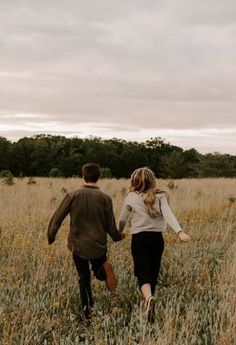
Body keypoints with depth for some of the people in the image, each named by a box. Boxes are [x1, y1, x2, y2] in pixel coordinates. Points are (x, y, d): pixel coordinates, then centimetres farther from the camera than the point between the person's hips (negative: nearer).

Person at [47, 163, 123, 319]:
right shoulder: (105, 198, -9)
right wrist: (118, 236, 16)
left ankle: (88, 310, 7)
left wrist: (51, 236, 10)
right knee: (101, 275, 19)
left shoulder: (73, 196, -7)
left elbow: (58, 217, -5)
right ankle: (104, 268, -14)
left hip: (77, 246, 1)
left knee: (84, 279, 16)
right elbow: (111, 226, -5)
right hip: (98, 246, -1)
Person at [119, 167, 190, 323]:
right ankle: (148, 303, 30)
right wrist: (180, 231, -26)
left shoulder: (131, 198, -1)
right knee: (153, 272, 17)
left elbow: (122, 220, 10)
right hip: (157, 238, 2)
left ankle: (149, 298, -33)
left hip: (139, 239, -2)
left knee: (143, 273, -4)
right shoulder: (160, 197, 1)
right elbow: (168, 215, -16)